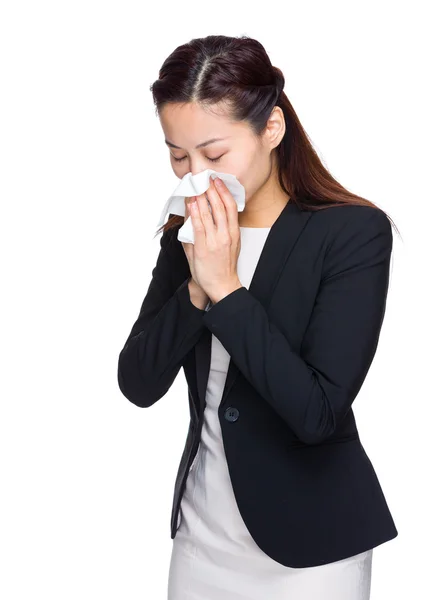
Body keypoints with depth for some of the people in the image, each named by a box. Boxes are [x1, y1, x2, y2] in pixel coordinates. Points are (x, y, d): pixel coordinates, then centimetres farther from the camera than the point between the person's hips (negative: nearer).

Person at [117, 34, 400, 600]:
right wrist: (196, 290, -19)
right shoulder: (187, 236, 1)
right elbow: (138, 385, -5)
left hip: (309, 540, -4)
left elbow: (318, 412, -22)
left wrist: (225, 287, -23)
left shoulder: (355, 232, -15)